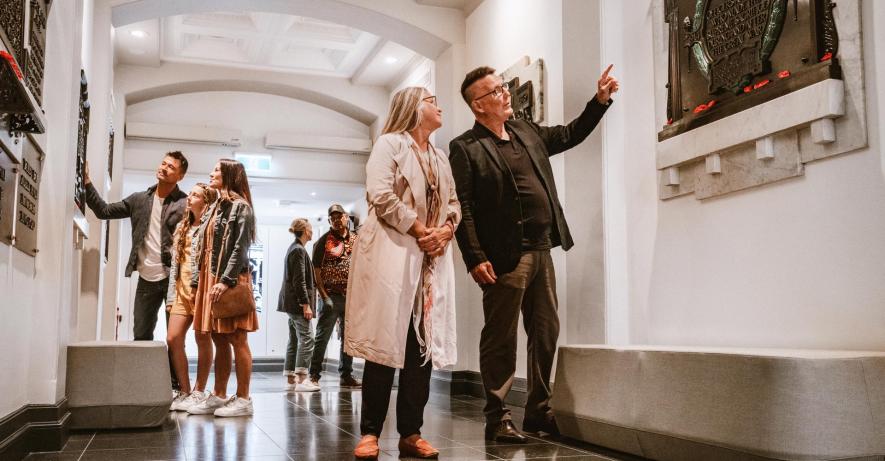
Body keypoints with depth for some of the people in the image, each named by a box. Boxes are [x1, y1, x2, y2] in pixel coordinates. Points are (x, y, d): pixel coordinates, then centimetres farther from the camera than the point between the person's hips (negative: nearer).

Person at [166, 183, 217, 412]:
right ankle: (185, 391, 9)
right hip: (182, 290, 7)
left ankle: (199, 392, 7)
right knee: (173, 339, -1)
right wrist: (171, 295, 13)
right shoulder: (182, 227, 19)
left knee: (202, 340, -2)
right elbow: (174, 263, 18)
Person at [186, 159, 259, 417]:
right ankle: (219, 397, 15)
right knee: (219, 341, 10)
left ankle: (243, 399, -2)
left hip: (229, 281, -8)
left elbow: (240, 248, -13)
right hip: (209, 279, 8)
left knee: (236, 340, -5)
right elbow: (201, 247, 19)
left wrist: (226, 280, -20)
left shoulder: (240, 206, -4)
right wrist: (196, 282, 11)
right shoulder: (213, 208, 21)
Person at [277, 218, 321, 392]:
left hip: (292, 302, 10)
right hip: (298, 301, -10)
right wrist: (306, 304, -19)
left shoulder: (294, 248, 18)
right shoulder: (299, 250, -13)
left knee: (294, 341, 10)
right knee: (306, 339, -10)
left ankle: (291, 379, 12)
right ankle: (302, 379, -13)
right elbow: (299, 281, -18)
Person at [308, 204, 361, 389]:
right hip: (332, 295, -5)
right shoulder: (324, 241, -2)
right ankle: (314, 375, 5)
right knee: (322, 337, -2)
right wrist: (324, 296, -13)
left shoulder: (356, 239, 10)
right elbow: (316, 271, -6)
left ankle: (346, 375, 20)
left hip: (352, 296, 5)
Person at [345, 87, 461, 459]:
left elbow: (453, 203, 18)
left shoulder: (440, 158, 22)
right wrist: (421, 230, -11)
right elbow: (381, 195, -11)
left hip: (431, 260, 6)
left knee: (423, 345, 2)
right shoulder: (390, 143, 2)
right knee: (386, 342, -6)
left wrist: (445, 231, -3)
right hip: (392, 254, -6)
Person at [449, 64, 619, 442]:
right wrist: (476, 259, -18)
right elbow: (462, 209, -11)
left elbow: (570, 134, 29)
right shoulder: (465, 148, -6)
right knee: (500, 339, 0)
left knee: (546, 333, 12)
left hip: (542, 251, 8)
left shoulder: (527, 131, 16)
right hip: (504, 257, -7)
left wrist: (600, 100, 18)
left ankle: (538, 412, 24)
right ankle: (497, 418, 11)